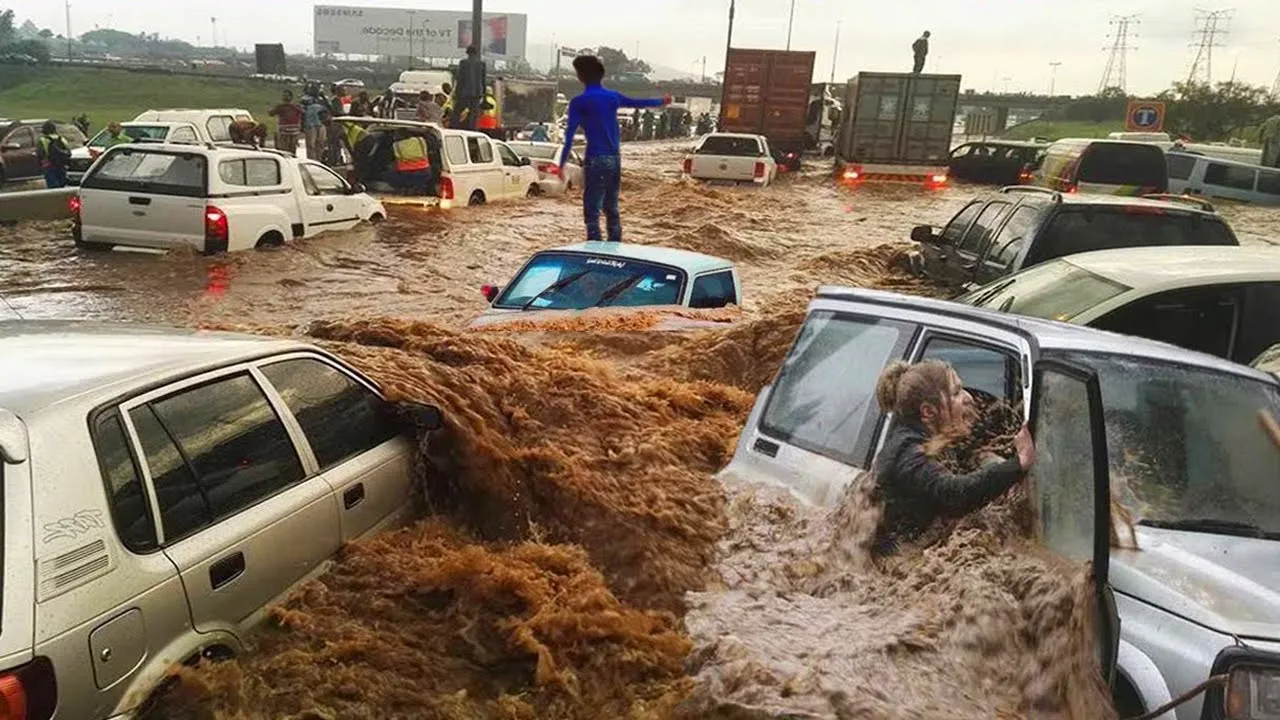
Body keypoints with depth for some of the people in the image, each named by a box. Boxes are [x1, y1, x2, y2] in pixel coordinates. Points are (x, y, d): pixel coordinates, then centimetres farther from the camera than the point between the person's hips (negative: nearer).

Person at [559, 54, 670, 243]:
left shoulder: (579, 102, -7)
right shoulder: (613, 96, 10)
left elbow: (570, 135, -14)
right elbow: (638, 103, 25)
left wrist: (562, 163, -15)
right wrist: (663, 101, 43)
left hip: (596, 160, -6)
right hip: (615, 160, 6)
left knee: (592, 210, -4)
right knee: (612, 208, 16)